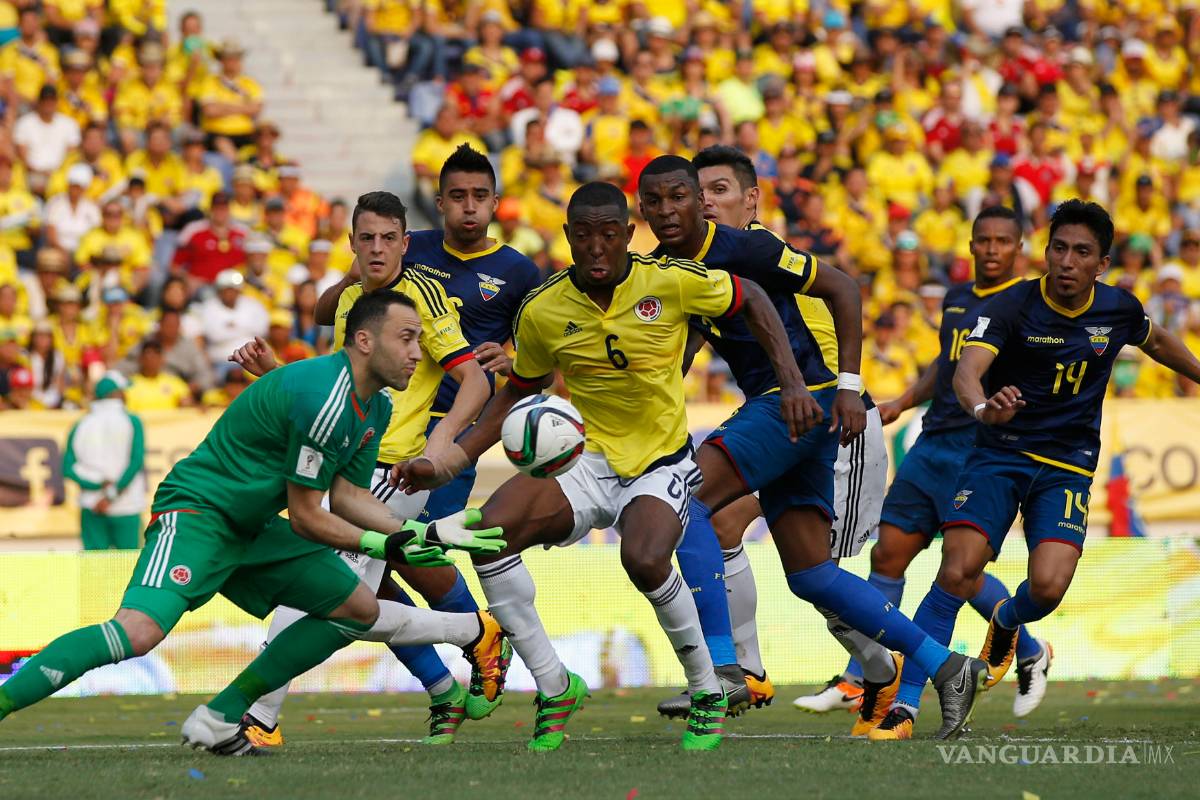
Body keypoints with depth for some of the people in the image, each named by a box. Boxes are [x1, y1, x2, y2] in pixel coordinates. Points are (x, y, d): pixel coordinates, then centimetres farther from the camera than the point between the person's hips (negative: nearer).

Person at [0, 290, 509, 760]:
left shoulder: (376, 407, 9)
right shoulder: (326, 397, -23)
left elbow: (348, 495, 11)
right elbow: (305, 516, -17)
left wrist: (423, 533, -1)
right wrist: (384, 546, -11)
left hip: (252, 528, 11)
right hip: (196, 512, -11)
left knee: (359, 609, 12)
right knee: (140, 631, -31)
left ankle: (219, 719, 14)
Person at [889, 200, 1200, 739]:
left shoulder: (1119, 310, -1)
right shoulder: (1010, 308, -14)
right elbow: (967, 370, -30)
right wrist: (982, 406, -53)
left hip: (1067, 467, 2)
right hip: (999, 453, -2)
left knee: (1048, 587, -18)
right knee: (957, 573, -21)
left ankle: (1007, 622, 21)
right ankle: (904, 703, -15)